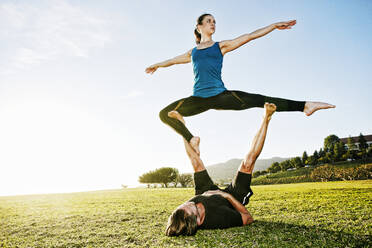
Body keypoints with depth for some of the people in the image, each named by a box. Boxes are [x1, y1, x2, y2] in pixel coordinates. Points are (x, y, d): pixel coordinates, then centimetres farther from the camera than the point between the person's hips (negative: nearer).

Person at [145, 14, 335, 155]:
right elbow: (174, 60, 37)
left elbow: (250, 36, 13)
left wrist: (274, 26, 11)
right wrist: (157, 65, 52)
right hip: (199, 98, 2)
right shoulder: (192, 52, 20)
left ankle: (305, 106, -6)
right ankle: (191, 139, 9)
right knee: (165, 114, -4)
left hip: (220, 95, -2)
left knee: (259, 100, -13)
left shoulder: (221, 46, 14)